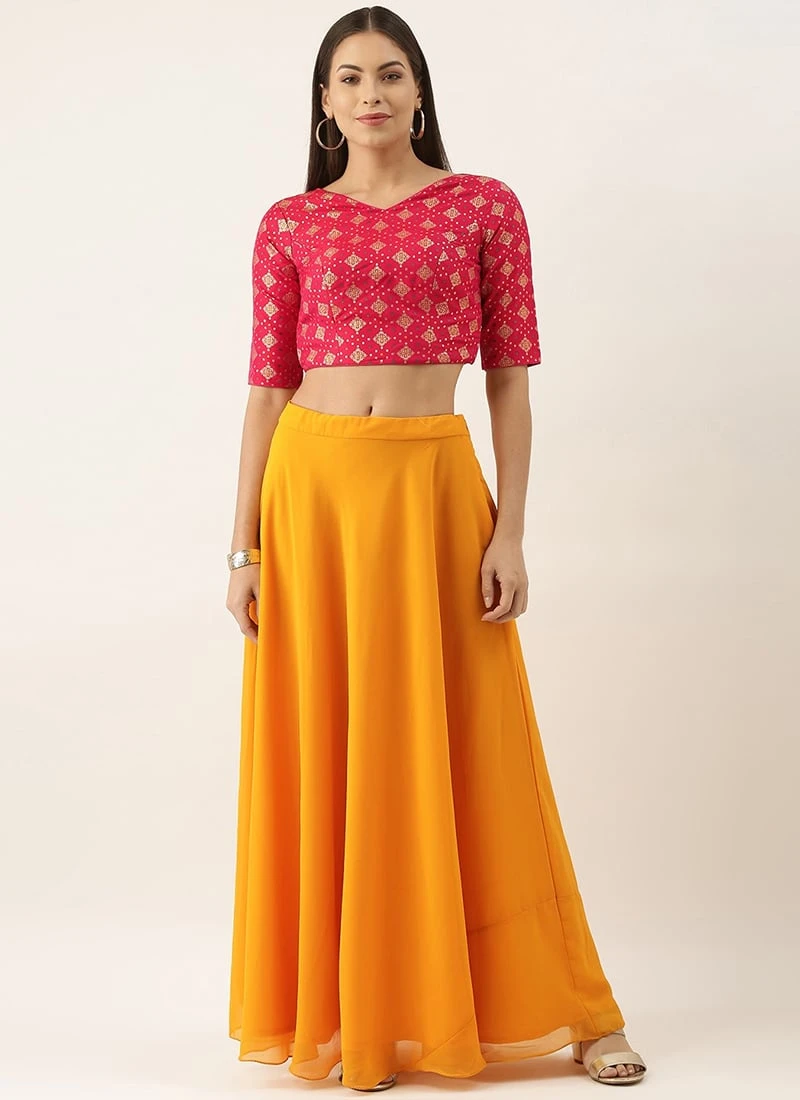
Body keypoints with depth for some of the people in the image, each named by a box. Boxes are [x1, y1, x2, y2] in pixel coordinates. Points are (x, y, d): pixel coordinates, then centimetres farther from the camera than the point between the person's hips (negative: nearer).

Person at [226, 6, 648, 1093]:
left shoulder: (486, 207, 4)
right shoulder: (290, 226, 6)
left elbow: (511, 380, 2)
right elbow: (268, 388, 5)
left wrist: (510, 532, -6)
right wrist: (244, 546, 0)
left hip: (436, 485, -1)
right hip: (314, 485, 1)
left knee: (461, 751, 3)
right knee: (326, 752, 5)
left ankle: (564, 1009, 17)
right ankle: (344, 1012, 19)